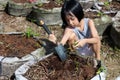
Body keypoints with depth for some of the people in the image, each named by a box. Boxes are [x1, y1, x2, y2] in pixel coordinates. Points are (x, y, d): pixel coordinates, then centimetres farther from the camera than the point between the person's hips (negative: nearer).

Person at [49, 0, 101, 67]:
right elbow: (61, 45, -33)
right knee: (71, 35, -27)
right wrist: (55, 42, -56)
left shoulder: (89, 22, -20)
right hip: (79, 53, -1)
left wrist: (85, 40, -47)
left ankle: (98, 58, -8)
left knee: (95, 39, -31)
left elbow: (97, 39, -29)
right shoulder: (69, 28, -22)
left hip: (90, 51, 1)